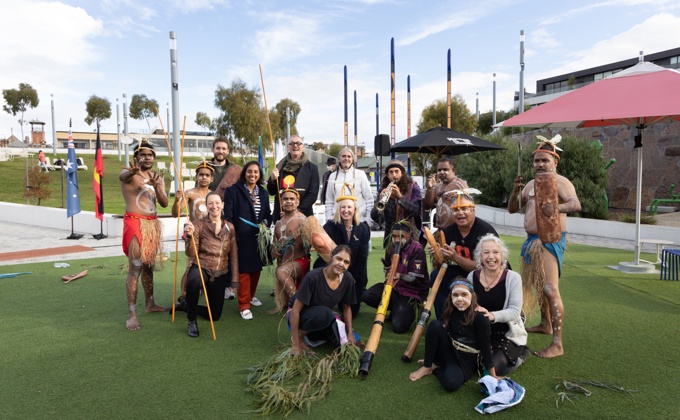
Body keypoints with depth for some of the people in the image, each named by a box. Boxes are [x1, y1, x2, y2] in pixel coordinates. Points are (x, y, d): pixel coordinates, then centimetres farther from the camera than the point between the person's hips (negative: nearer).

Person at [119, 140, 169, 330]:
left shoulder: (157, 178, 13)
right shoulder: (129, 174, -4)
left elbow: (164, 203, 2)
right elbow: (123, 176, -31)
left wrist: (156, 186, -17)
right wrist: (134, 169, -55)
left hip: (153, 224, 6)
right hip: (134, 223, -6)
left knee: (148, 266, 16)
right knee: (135, 268, -10)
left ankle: (150, 304, 28)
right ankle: (131, 314, -8)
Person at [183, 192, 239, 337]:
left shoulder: (230, 227, 1)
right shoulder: (199, 225, -8)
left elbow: (234, 255, 4)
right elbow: (191, 253, -13)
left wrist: (234, 280, 2)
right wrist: (190, 236, -31)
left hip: (220, 273, 4)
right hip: (201, 268, -3)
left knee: (215, 315, 8)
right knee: (194, 282, -41)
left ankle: (187, 306, 37)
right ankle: (191, 321, -16)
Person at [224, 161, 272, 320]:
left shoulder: (263, 192, 11)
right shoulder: (233, 190, -5)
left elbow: (268, 214, 16)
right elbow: (228, 215, -9)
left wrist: (266, 224, -5)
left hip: (259, 237, 5)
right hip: (242, 237, -5)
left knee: (257, 268, 14)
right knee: (244, 270, -3)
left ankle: (251, 295, 35)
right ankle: (244, 305, 6)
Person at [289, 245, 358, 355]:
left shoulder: (347, 279, -15)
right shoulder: (313, 277, -30)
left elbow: (346, 308, 2)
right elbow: (295, 310, -26)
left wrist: (350, 334, -3)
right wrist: (296, 345, -24)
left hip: (323, 317, 6)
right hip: (301, 316, -6)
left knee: (348, 342, -12)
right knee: (323, 313, -37)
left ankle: (311, 332, 10)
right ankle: (300, 334, -8)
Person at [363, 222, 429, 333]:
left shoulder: (417, 249, -17)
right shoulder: (391, 248, 2)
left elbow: (413, 278, -22)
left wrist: (400, 276, -42)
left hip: (412, 292, -6)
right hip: (395, 286, 6)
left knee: (398, 327, -20)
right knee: (367, 296, -16)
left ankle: (410, 310, 15)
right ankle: (396, 309, 9)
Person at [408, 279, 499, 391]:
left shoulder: (480, 317, -19)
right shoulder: (451, 311, -4)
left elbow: (485, 347, -15)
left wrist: (493, 376, -9)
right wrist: (430, 359, 14)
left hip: (466, 360, -4)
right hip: (449, 352, 4)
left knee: (451, 383, -36)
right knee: (435, 324, -23)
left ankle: (435, 368, -1)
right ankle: (427, 367, -9)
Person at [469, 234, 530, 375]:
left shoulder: (513, 278, -13)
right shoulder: (472, 276, -3)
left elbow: (515, 311, -19)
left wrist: (492, 316, -37)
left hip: (507, 335, -3)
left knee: (493, 368, -18)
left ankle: (519, 354, 13)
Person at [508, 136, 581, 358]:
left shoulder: (560, 182, -9)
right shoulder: (531, 184, 15)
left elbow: (576, 204, -27)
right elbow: (512, 209, 12)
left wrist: (557, 207, -48)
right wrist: (515, 192, -7)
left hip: (551, 240, -8)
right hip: (532, 240, 8)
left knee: (550, 289, -16)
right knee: (538, 285, 20)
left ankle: (557, 344, -15)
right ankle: (545, 324, 38)